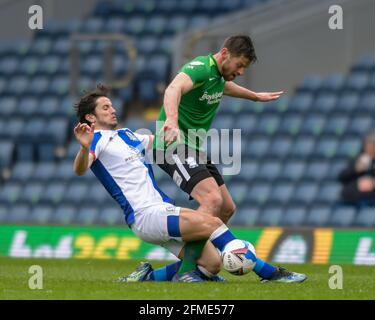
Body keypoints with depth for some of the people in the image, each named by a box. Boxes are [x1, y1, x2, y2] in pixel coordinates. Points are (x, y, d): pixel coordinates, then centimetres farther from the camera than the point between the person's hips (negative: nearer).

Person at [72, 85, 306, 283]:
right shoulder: (97, 140, -3)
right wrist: (85, 148, -45)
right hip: (145, 217, -9)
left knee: (212, 264, -6)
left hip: (163, 209, 9)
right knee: (211, 222, -23)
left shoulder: (124, 135, 23)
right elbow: (80, 170, -22)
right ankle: (269, 272, -20)